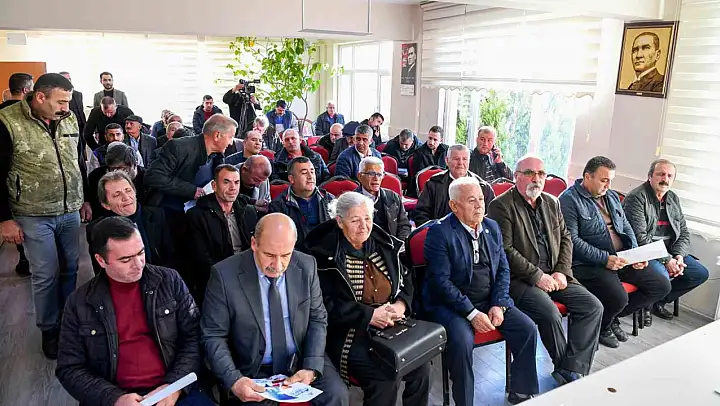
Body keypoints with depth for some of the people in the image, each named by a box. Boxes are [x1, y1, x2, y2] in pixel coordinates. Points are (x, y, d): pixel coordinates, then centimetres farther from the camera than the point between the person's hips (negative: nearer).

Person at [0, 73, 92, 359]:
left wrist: (85, 199, 15)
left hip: (70, 211, 5)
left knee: (71, 267, 12)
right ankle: (49, 329, 23)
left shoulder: (69, 119, 2)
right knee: (45, 275, 3)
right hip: (34, 216, -4)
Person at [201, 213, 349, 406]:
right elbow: (213, 336, -9)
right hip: (253, 370, -1)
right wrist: (233, 380, -23)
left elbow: (317, 319, 2)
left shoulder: (306, 266, -6)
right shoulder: (225, 274, -14)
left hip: (303, 360, 2)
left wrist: (311, 367, -12)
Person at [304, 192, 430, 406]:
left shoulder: (385, 244, 9)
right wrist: (369, 315, -18)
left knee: (421, 365, -13)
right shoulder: (324, 255, -9)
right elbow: (326, 305, -12)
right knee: (386, 377, -24)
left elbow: (406, 279, 15)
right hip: (347, 333, -5)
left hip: (390, 325, 6)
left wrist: (401, 305, -6)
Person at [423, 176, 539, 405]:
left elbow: (503, 269, 9)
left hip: (491, 300, 6)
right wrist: (471, 313, -22)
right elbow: (441, 281, -18)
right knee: (462, 340, -31)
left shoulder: (492, 227, 8)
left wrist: (499, 304, -6)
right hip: (451, 304, -6)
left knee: (527, 329, -7)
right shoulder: (439, 232, -13)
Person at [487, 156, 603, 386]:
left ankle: (571, 371, -6)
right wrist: (537, 276, -16)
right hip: (519, 279, -7)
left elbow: (565, 238, 17)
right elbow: (505, 250, -15)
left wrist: (561, 272, 0)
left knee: (593, 306, -7)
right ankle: (566, 367, -1)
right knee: (550, 313, -28)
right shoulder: (501, 206, -8)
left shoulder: (552, 203, 15)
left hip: (553, 276, 7)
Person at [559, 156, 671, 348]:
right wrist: (604, 259, -22)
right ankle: (601, 327, 7)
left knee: (662, 285, 2)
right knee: (618, 297, -30)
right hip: (588, 264, -9)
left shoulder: (612, 196, 17)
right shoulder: (569, 199, -10)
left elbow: (626, 227, 21)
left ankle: (612, 317, 17)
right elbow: (572, 240, -18)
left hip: (621, 260, 9)